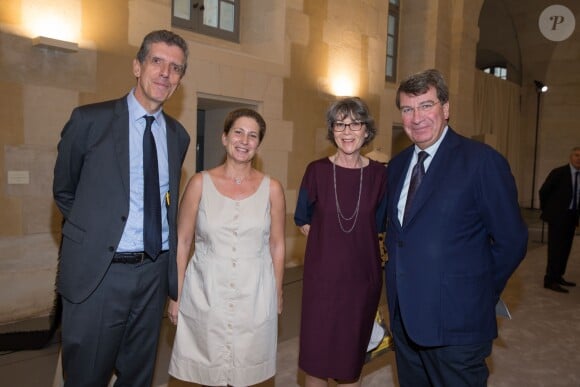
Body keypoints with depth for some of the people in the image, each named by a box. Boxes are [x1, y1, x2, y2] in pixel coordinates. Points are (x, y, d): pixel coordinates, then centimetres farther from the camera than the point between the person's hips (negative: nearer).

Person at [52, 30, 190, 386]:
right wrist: (94, 231, 4)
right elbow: (64, 191, 5)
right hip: (98, 273, -3)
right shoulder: (90, 120, -6)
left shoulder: (179, 135, 6)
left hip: (155, 273, 4)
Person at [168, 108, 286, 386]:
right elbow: (182, 242, 0)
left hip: (254, 296, 1)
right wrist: (176, 294, 0)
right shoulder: (200, 183, -3)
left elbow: (277, 245, 6)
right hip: (206, 294, 0)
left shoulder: (271, 188, -1)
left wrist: (277, 294, 9)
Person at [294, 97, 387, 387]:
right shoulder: (317, 171, -6)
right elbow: (302, 221, 6)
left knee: (352, 356, 14)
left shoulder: (378, 174, -3)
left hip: (363, 277, 1)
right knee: (315, 355, 9)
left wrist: (355, 242, 2)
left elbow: (377, 225, 9)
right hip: (322, 277, -1)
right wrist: (328, 242, 1)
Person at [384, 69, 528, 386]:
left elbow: (511, 241, -10)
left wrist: (479, 294, -2)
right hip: (403, 318, 6)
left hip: (456, 322, -6)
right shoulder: (397, 165, 8)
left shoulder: (482, 161, -12)